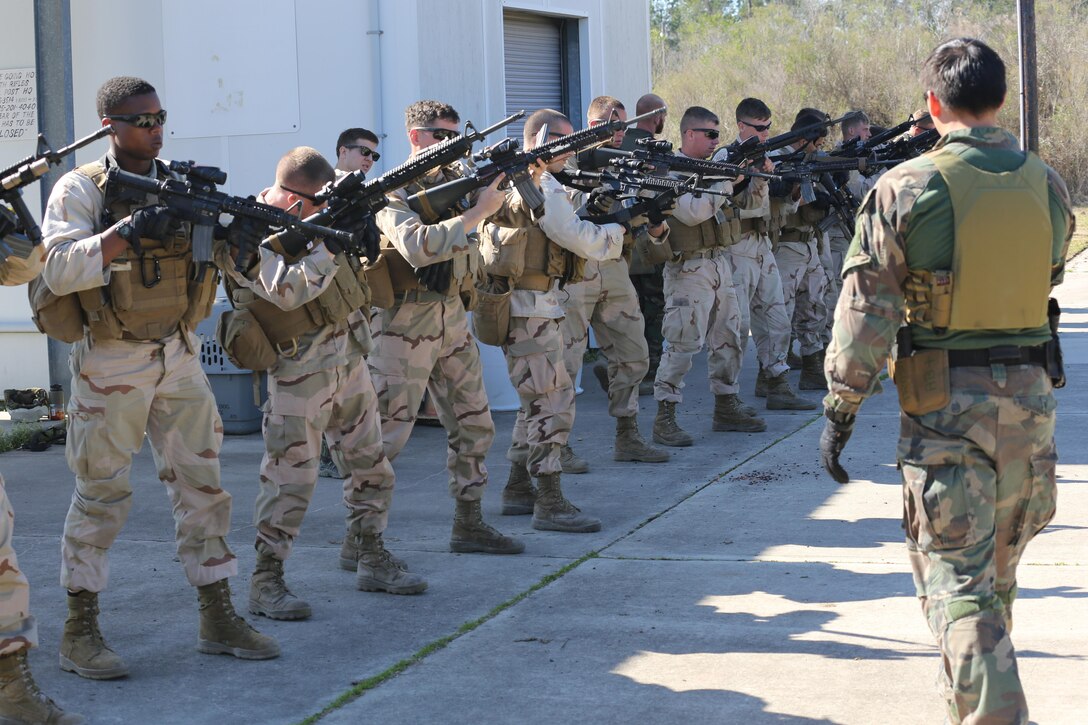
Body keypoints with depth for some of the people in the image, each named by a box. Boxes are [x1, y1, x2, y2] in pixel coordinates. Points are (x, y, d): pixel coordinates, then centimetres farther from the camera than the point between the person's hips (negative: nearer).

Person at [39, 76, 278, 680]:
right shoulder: (80, 189, -7)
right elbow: (58, 271, -20)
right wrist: (126, 232, -30)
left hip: (178, 357, 5)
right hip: (110, 364, -5)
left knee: (201, 483, 6)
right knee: (101, 494, -1)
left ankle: (217, 617, 15)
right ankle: (79, 631, 8)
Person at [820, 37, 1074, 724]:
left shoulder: (907, 187, -11)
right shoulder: (1048, 185, 2)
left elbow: (866, 312, -11)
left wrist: (841, 410, -5)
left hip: (945, 403, -5)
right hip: (1030, 396, 5)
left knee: (957, 580, -1)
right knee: (997, 572, 20)